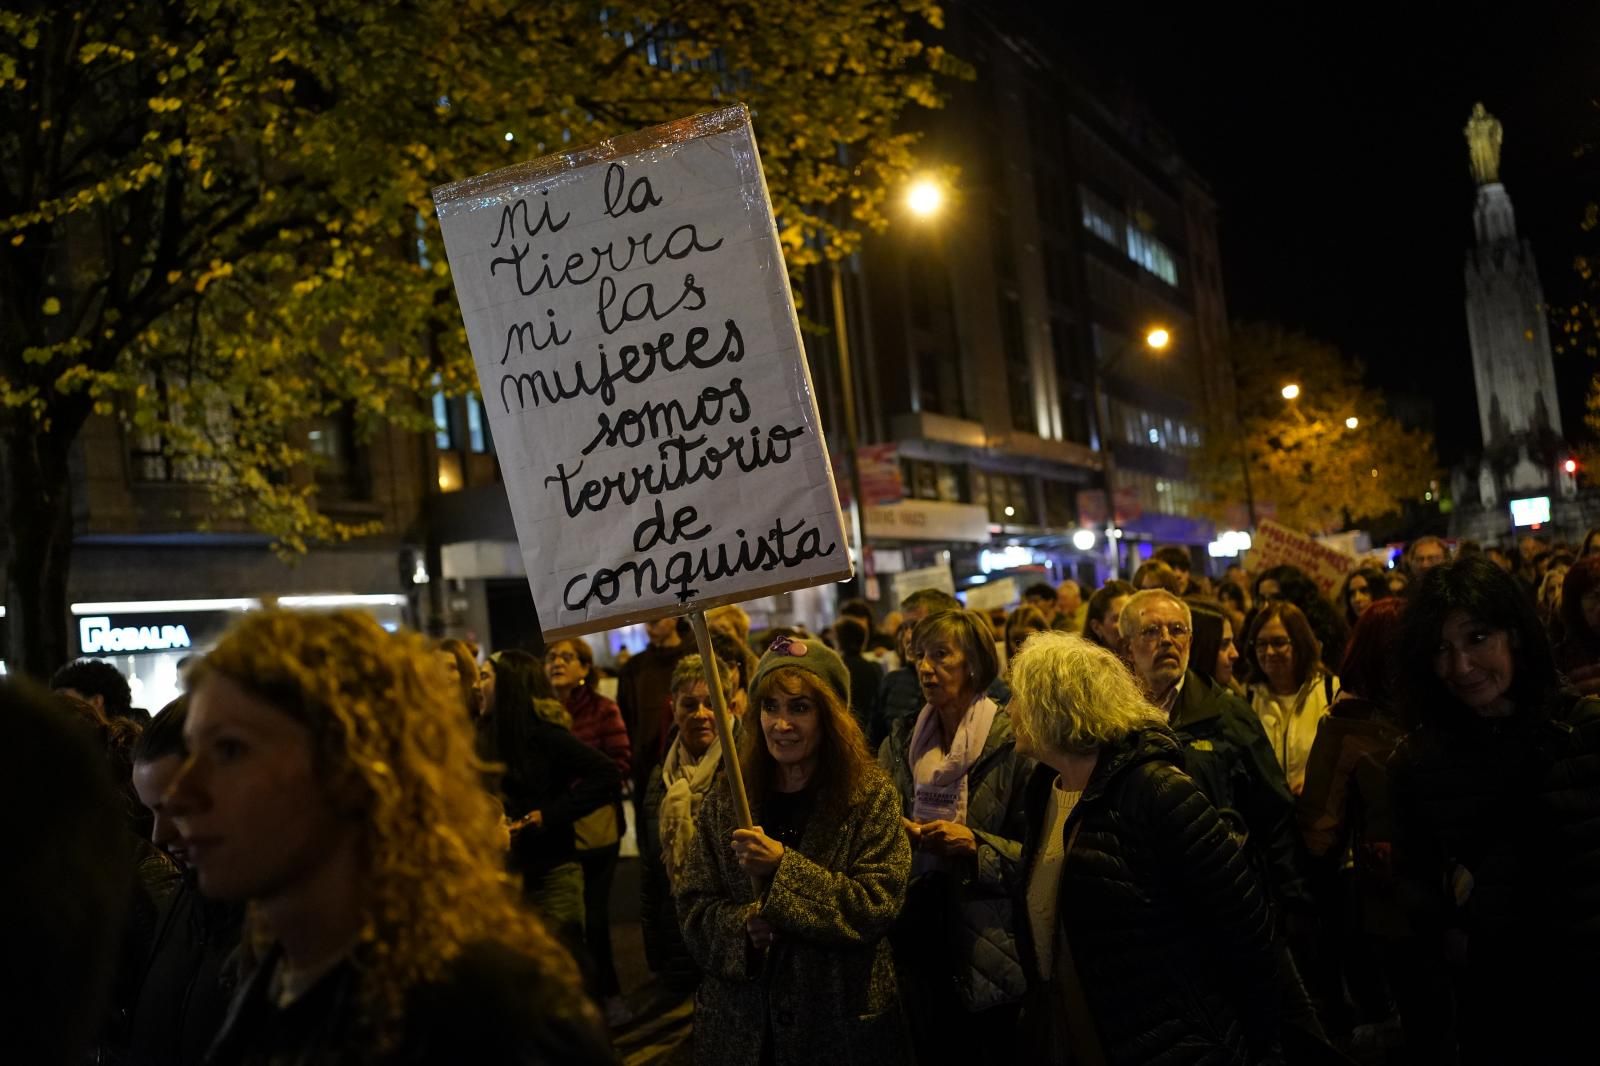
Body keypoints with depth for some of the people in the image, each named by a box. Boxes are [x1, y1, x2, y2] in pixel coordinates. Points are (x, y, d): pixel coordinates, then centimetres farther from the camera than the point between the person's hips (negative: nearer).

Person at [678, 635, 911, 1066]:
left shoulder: (871, 796, -7)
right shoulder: (724, 802, 2)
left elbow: (876, 906, -15)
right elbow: (694, 908, 1)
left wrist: (783, 866, -23)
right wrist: (743, 925, -19)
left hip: (841, 1019, -2)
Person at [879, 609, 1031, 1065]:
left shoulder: (1013, 742, -8)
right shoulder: (900, 741, 6)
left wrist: (976, 845, -21)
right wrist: (898, 836, -10)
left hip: (989, 943, -4)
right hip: (918, 937, 4)